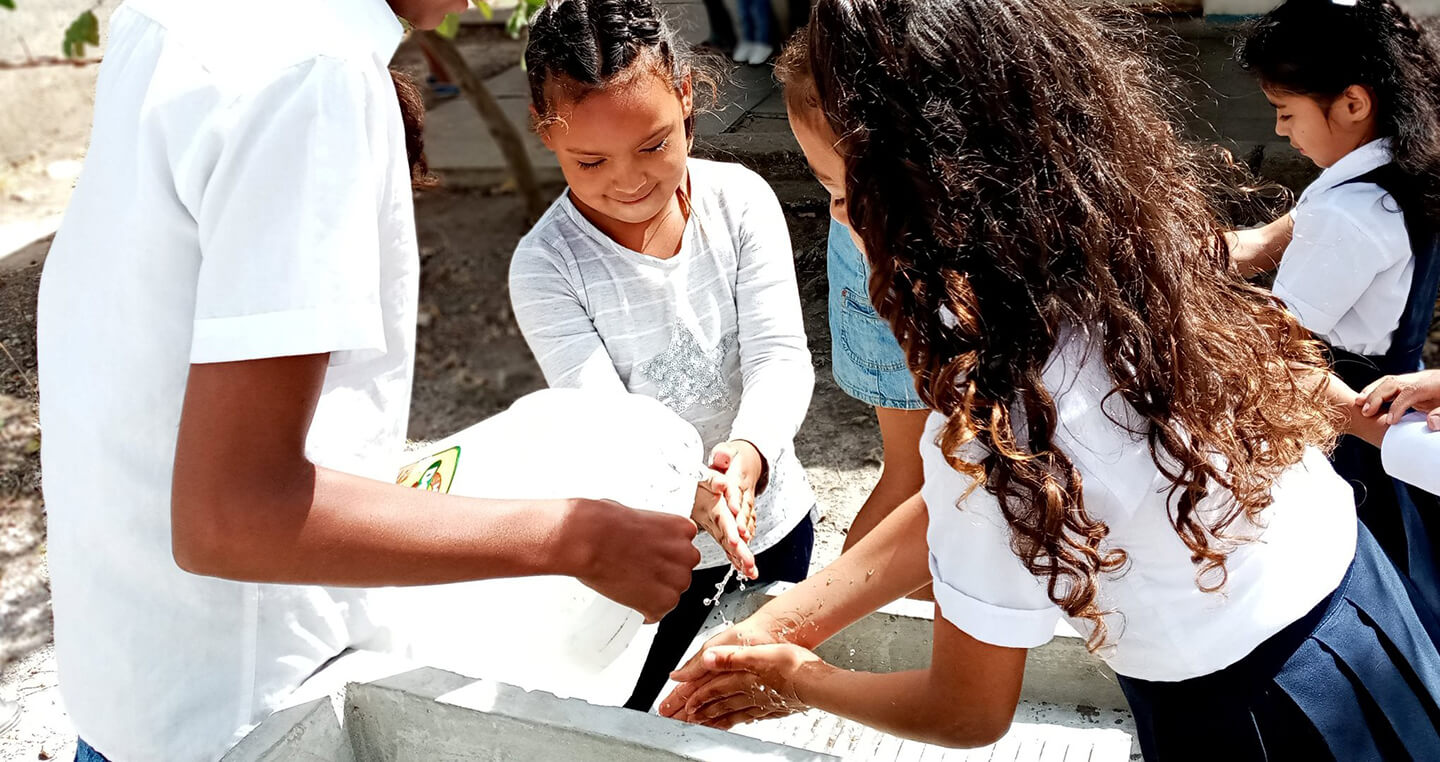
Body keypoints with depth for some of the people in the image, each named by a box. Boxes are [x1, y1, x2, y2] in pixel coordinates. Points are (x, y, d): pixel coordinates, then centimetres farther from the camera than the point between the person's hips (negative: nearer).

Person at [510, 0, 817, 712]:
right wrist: (691, 491, -46)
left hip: (772, 515, 2)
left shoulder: (741, 199, -14)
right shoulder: (545, 267, -20)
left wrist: (748, 454, -41)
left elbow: (780, 355, -19)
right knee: (628, 715, 17)